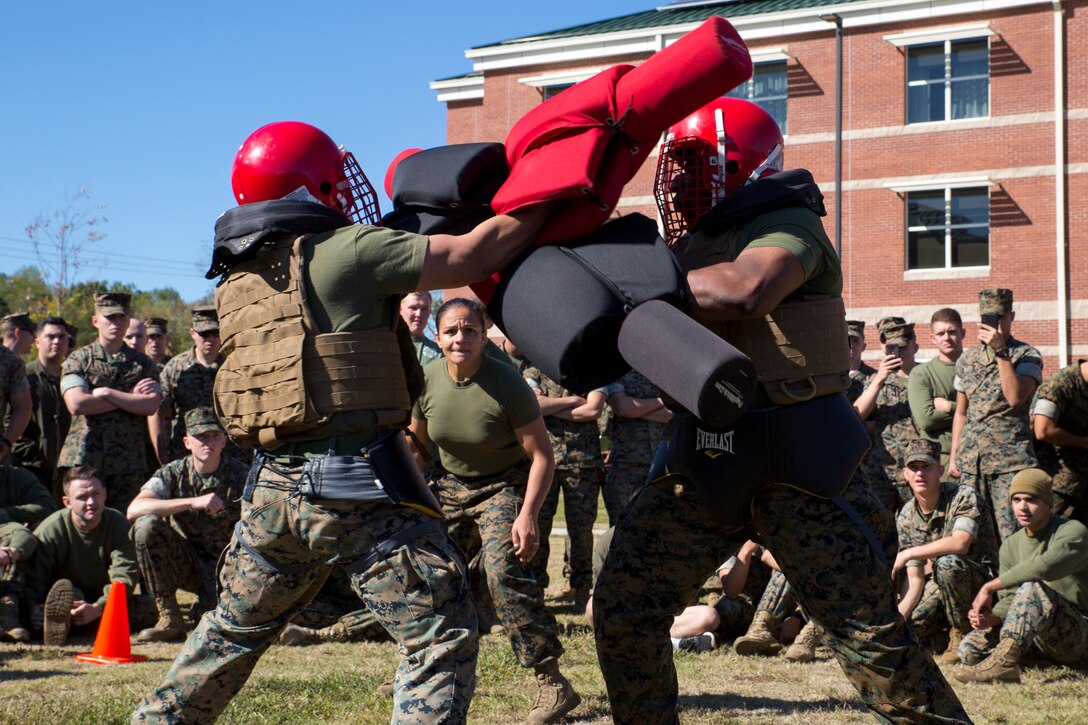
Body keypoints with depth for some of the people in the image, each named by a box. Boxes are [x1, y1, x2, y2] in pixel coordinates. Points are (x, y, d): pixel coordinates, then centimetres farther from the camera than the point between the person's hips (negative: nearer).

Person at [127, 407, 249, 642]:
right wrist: (193, 502, -34)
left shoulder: (241, 476, -9)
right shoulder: (173, 473, -7)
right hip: (184, 564, 2)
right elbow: (134, 510, -26)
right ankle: (170, 620, -16)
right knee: (146, 525, -25)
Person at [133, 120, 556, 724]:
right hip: (356, 482, -7)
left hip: (272, 486, 7)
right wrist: (551, 198, 3)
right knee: (442, 635, 1)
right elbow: (477, 254, -9)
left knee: (233, 629, 25)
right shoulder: (344, 250, -7)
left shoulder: (234, 284, 14)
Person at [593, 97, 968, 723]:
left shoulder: (786, 225, -9)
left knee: (866, 625, -6)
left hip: (790, 459, -8)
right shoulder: (692, 243, 17)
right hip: (703, 455, 8)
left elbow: (744, 291, -31)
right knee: (623, 608, 5)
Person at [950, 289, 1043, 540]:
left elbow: (1015, 398, -19)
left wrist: (1000, 350, -19)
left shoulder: (1026, 355, -2)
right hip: (970, 461, 5)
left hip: (1010, 460, -5)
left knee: (1012, 535, -8)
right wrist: (953, 457, 16)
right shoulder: (966, 359, 13)